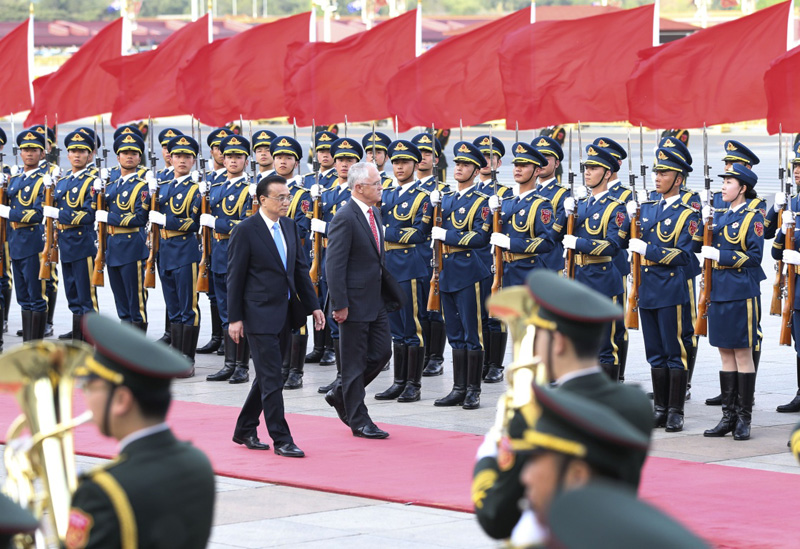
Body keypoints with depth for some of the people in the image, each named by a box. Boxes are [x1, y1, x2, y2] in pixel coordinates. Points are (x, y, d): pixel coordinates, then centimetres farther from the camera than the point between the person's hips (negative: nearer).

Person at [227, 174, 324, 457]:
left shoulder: (289, 226, 9)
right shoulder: (245, 231, -11)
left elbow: (300, 269, 14)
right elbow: (235, 277, -9)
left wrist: (312, 306, 8)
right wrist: (234, 318, -10)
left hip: (285, 314, 7)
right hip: (260, 314, -7)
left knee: (266, 377, 14)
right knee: (272, 380, -6)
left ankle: (245, 430, 27)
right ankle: (281, 439, -2)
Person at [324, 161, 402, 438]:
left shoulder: (374, 212, 10)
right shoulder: (344, 218, -17)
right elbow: (334, 265, -19)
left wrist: (390, 290, 17)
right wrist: (340, 305, -21)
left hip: (376, 300, 9)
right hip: (355, 301, -9)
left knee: (382, 352, 11)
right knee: (355, 361, 2)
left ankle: (340, 393, 28)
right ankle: (359, 421, 11)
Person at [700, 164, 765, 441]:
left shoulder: (753, 218, -6)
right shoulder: (721, 216, 14)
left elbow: (755, 256, -13)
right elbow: (708, 248, 16)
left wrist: (720, 256, -17)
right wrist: (706, 225, 1)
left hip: (741, 292, -7)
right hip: (719, 291, 7)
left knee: (742, 353, -2)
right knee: (726, 353, 9)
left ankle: (744, 418, 2)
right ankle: (728, 416, 13)